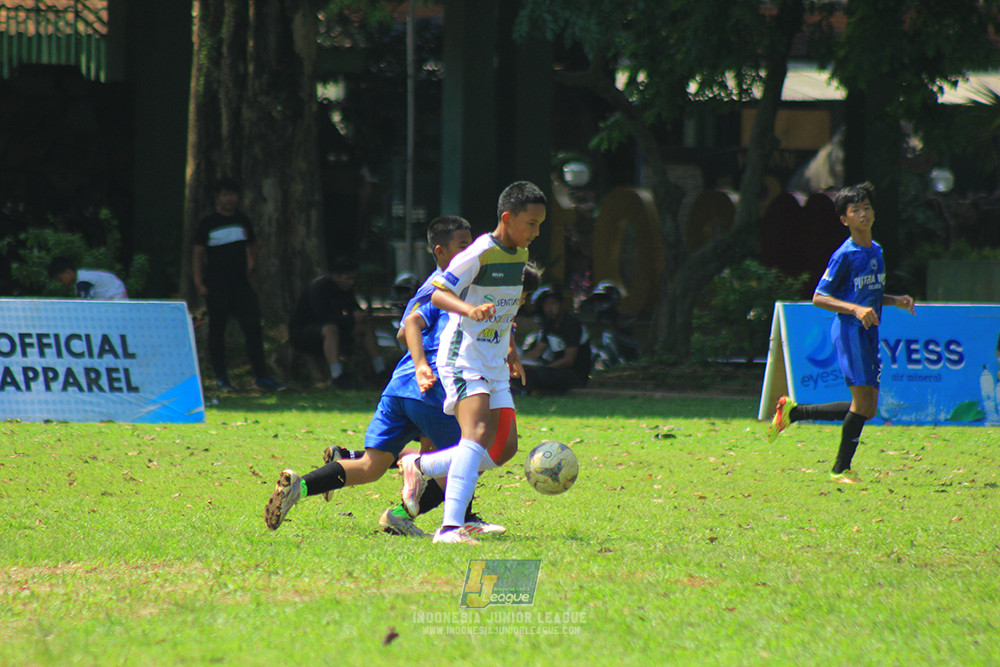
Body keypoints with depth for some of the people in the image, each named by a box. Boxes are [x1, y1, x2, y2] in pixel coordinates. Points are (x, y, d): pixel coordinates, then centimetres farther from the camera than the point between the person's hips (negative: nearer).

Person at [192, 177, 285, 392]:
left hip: (241, 284, 3)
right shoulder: (207, 223, 0)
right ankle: (221, 377, 12)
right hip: (217, 285, -3)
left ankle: (261, 376, -8)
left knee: (252, 326, -7)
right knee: (217, 330, 3)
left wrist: (251, 266, 11)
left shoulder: (243, 221, 12)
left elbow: (252, 246, 25)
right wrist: (199, 282, -6)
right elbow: (198, 253, 1)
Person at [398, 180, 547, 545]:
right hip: (464, 360, -9)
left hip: (495, 365, 9)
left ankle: (420, 466, 23)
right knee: (478, 435, -26)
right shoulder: (479, 254, -14)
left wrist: (511, 351, 29)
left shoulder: (519, 255, 12)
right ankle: (450, 527, -33)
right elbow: (438, 294, -18)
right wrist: (470, 309, -36)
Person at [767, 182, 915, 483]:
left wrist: (896, 301, 9)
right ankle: (841, 469, 0)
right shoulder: (844, 255, -10)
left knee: (868, 409, 7)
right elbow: (819, 297, -12)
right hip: (849, 331, -8)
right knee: (863, 403, -12)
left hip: (869, 333, 8)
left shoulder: (877, 251, 14)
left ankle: (792, 412, 19)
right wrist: (856, 309, -22)